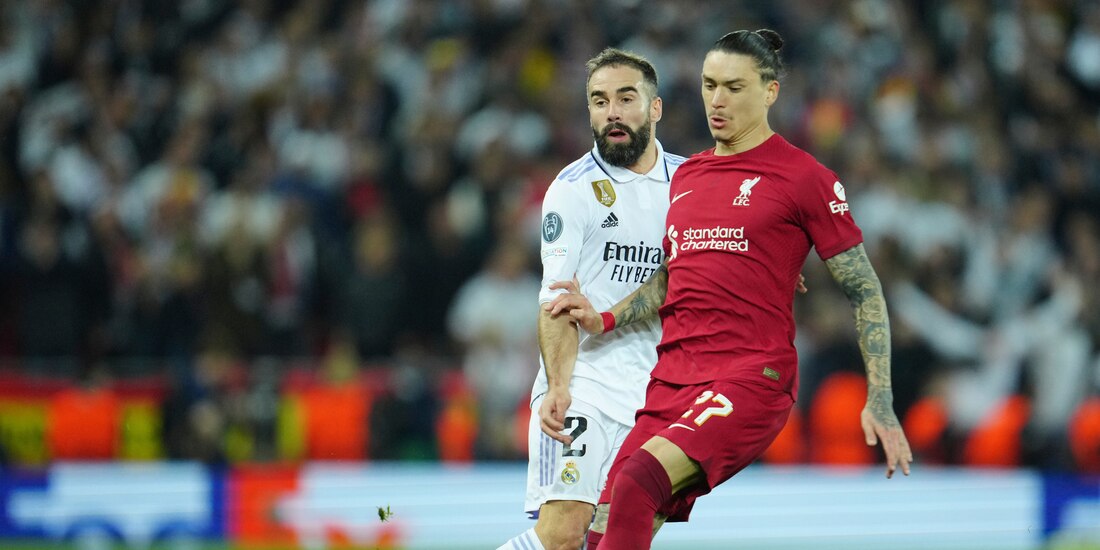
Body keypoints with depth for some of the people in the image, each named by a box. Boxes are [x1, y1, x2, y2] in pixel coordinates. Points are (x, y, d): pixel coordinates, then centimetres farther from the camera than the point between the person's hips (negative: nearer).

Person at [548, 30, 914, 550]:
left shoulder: (803, 177, -1)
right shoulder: (685, 176, 18)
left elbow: (865, 292, 0)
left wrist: (879, 401, -6)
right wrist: (605, 319, 13)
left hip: (752, 379, -7)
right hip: (671, 380, 7)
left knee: (637, 482, -29)